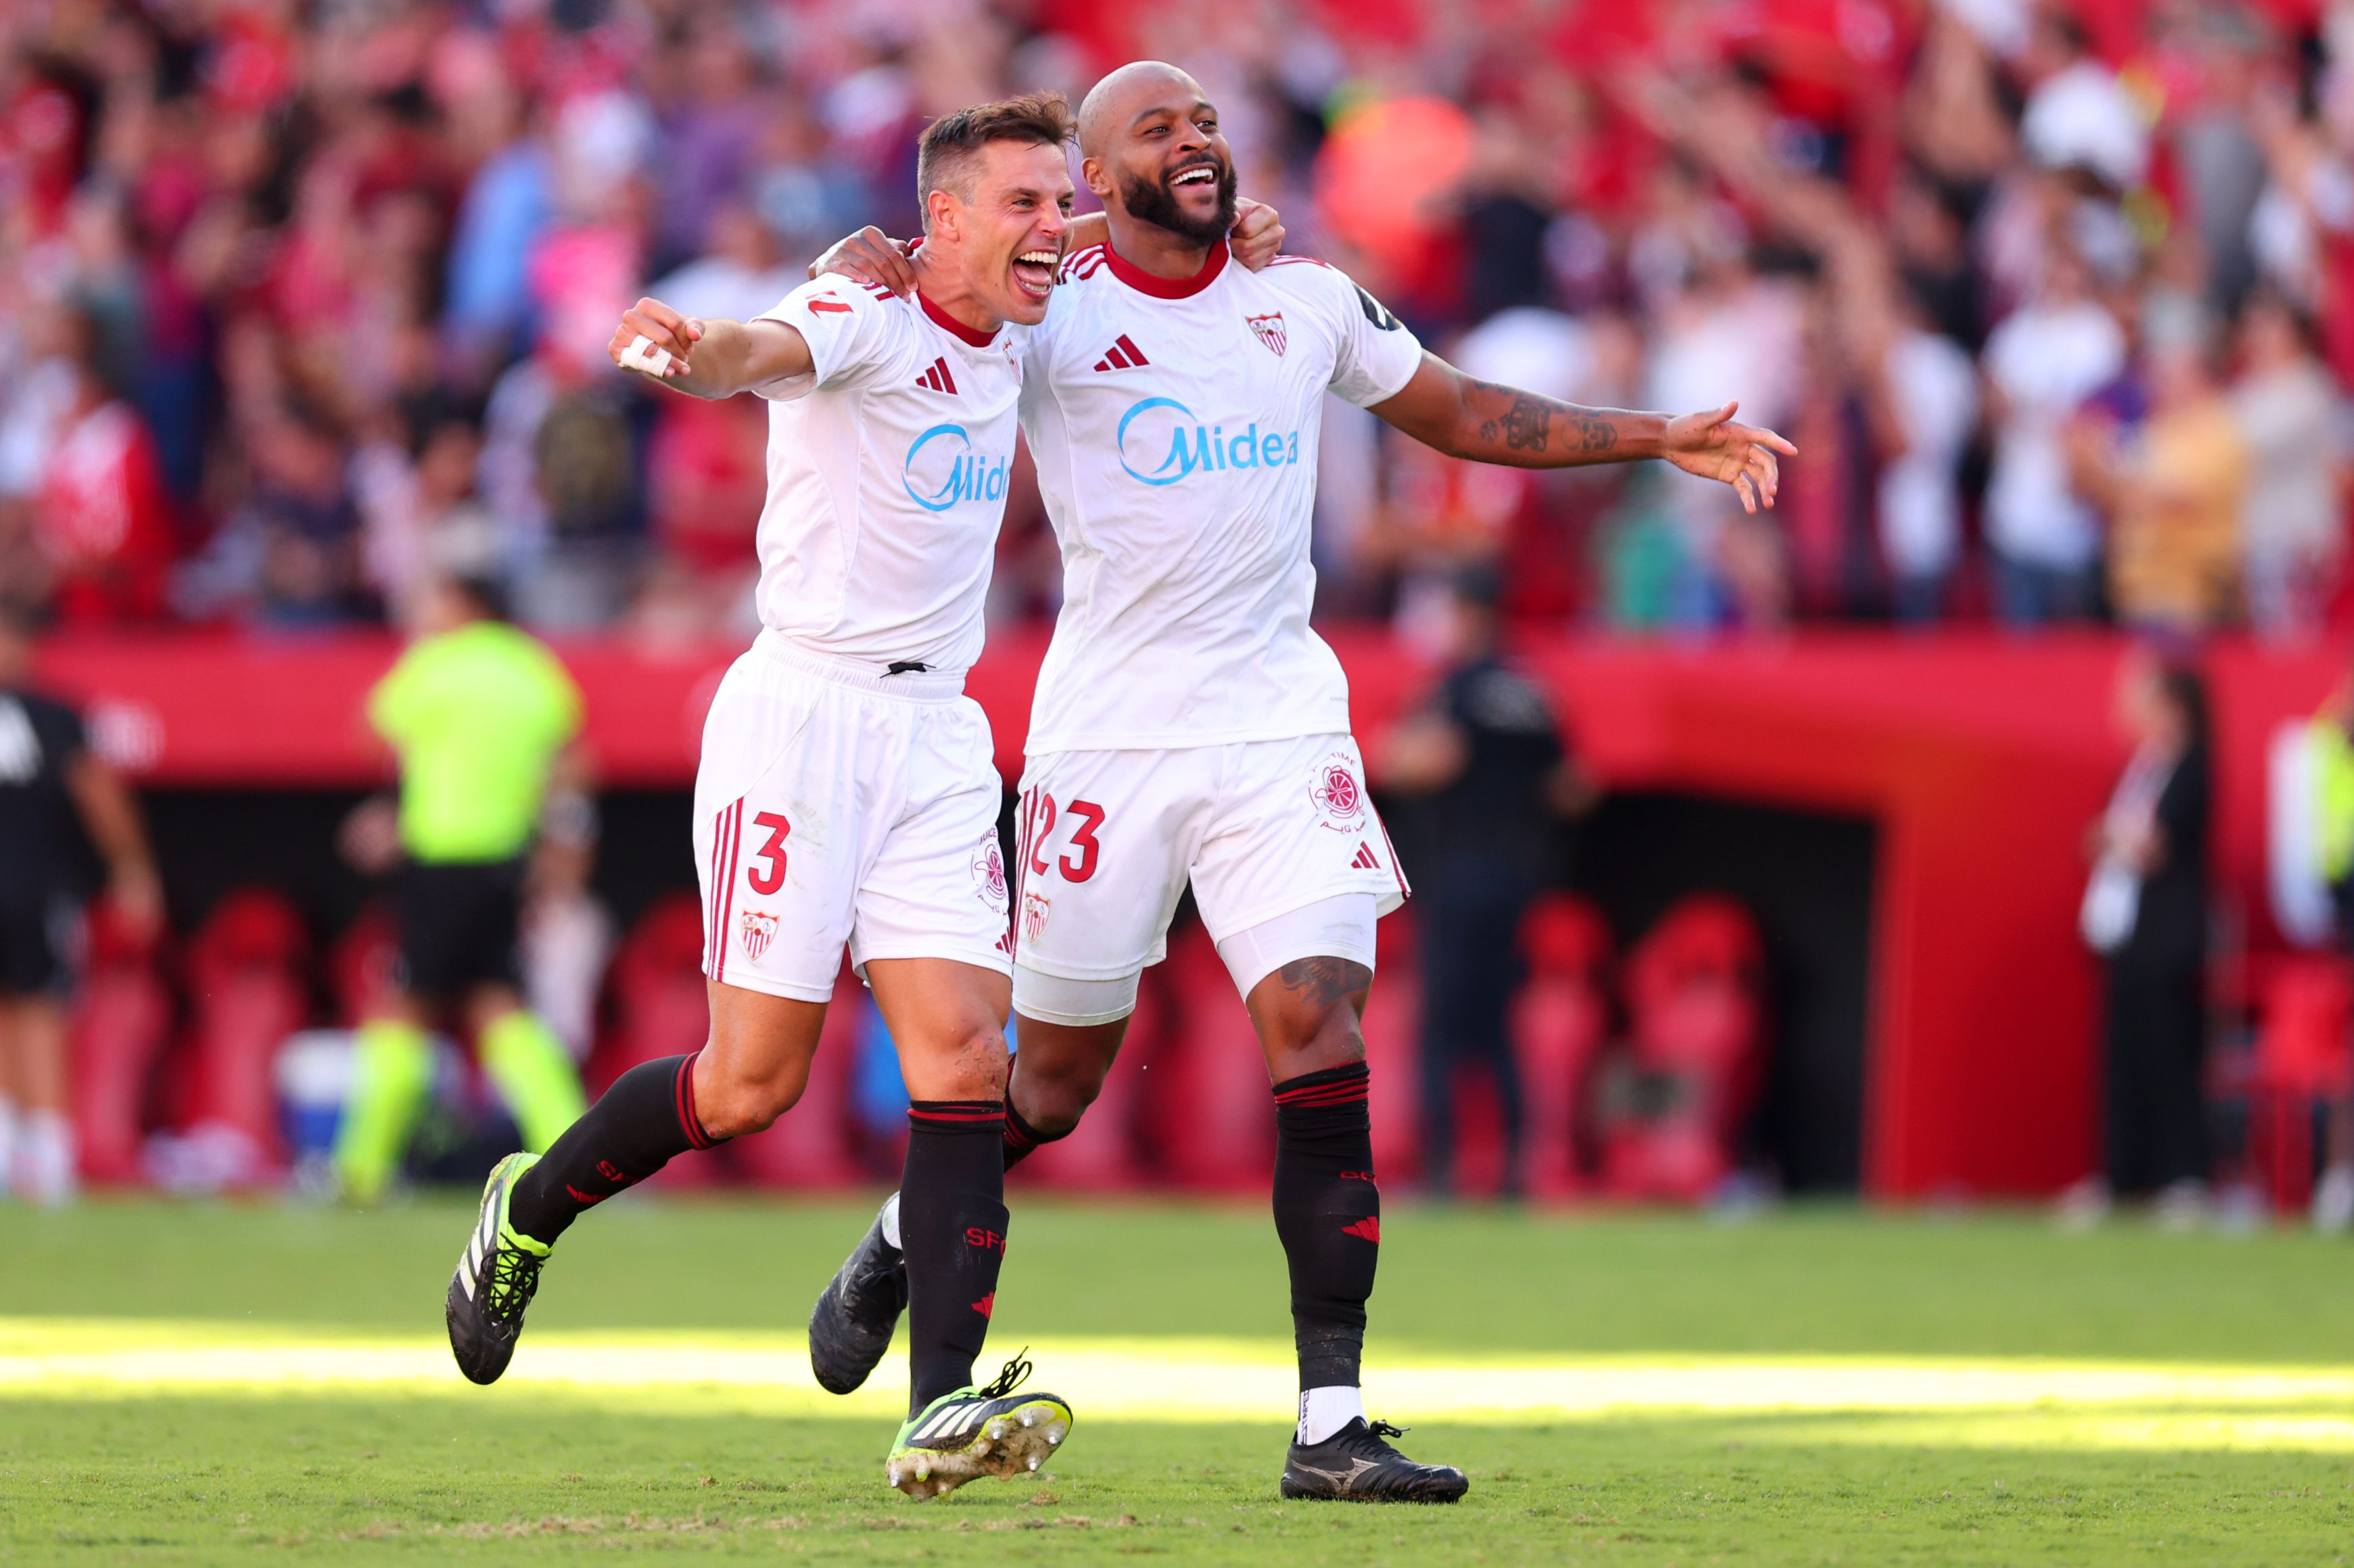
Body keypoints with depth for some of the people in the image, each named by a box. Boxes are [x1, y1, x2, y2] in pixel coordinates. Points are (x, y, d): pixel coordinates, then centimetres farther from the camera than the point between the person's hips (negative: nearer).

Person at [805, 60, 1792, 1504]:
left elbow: (1458, 414, 23)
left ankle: (1333, 1422, -14)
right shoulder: (1047, 313, -2)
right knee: (1059, 1073, 6)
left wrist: (1664, 441, 19)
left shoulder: (1307, 301, 10)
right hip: (1110, 735, -2)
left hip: (1281, 725, 3)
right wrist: (870, 264, -27)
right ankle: (905, 1236, 39)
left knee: (1320, 1029, -13)